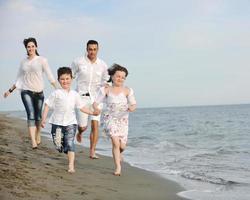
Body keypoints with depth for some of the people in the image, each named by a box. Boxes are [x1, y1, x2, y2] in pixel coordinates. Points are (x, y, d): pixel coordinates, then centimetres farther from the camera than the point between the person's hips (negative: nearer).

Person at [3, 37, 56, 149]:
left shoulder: (42, 60, 0)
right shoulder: (23, 62, 10)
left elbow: (49, 76, -6)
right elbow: (19, 79, 20)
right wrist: (10, 90, 22)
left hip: (38, 92, -1)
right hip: (26, 91, 1)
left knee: (38, 116, 8)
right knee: (31, 115, -15)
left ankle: (38, 135, 37)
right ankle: (33, 142, -21)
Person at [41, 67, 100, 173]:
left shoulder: (75, 94, 7)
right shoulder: (56, 93, -2)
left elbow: (81, 107, 12)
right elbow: (47, 105, -1)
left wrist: (92, 112, 1)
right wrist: (43, 119, -6)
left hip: (70, 122, 1)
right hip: (57, 122, -1)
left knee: (70, 143, -9)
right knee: (58, 145, 1)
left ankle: (71, 166, -7)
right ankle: (68, 152, 35)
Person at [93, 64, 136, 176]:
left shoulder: (127, 91, 0)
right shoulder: (106, 90, -1)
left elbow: (134, 105, 1)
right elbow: (96, 102, 2)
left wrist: (131, 108, -22)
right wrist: (96, 108, -20)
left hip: (122, 119, 2)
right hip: (110, 118, -2)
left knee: (122, 146, 2)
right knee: (116, 142, -18)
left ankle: (118, 153, 41)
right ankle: (118, 166, -6)